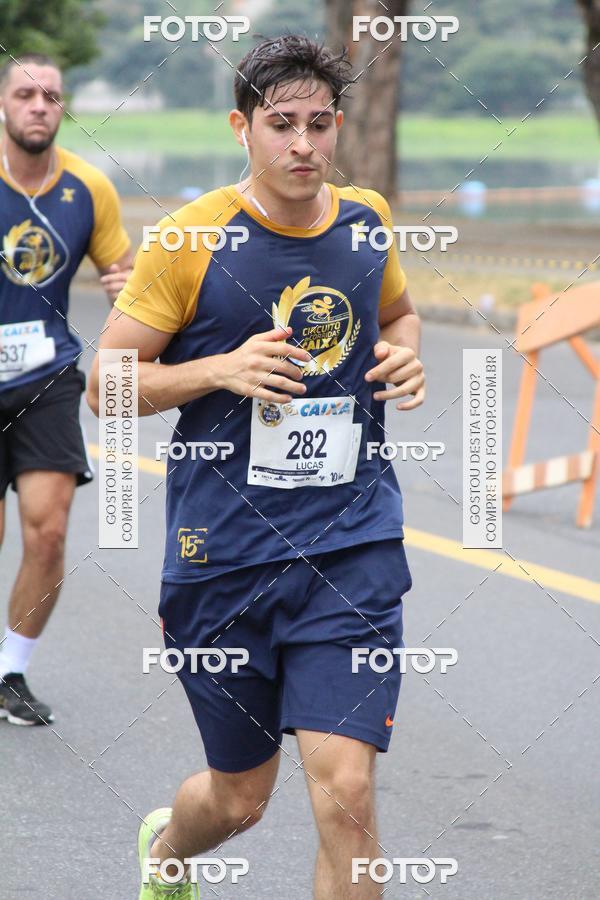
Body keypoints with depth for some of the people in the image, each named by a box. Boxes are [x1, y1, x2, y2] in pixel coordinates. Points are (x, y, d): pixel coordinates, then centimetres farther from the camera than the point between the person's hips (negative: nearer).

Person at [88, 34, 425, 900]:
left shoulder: (367, 220, 4)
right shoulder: (190, 238, -8)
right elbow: (106, 385, -4)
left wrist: (406, 358, 3)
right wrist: (222, 370, -19)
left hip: (352, 546, 2)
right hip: (225, 557, -2)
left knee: (346, 792, -13)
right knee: (239, 799, 13)